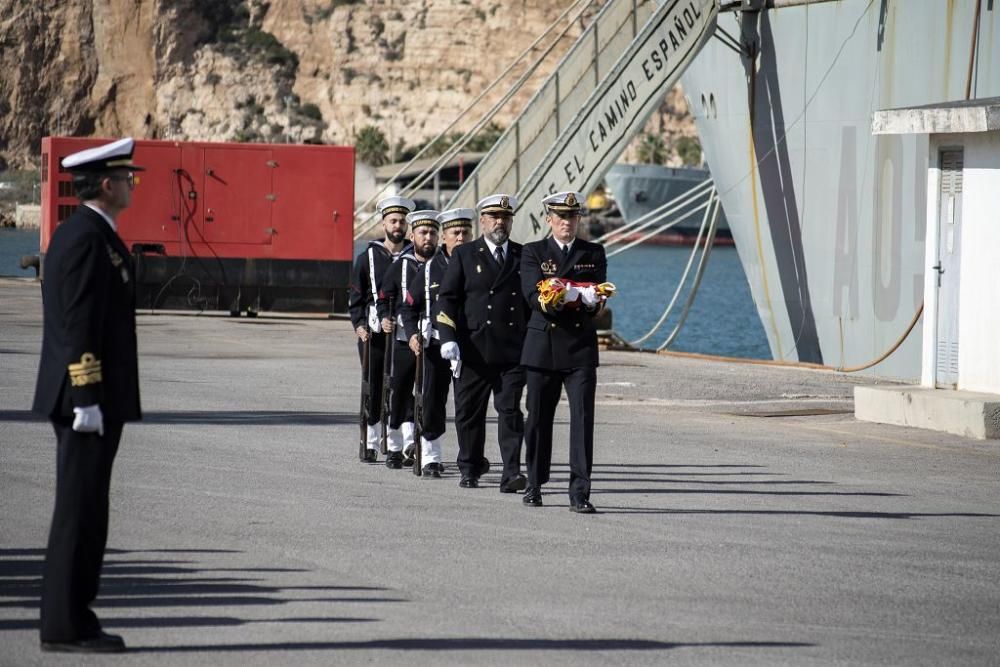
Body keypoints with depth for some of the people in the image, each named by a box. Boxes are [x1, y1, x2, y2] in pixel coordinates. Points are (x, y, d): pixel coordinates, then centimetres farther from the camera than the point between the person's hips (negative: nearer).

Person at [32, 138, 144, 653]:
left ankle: (71, 619, 17)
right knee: (79, 511, -7)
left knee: (84, 512, 13)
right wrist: (86, 399, -21)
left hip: (92, 397, 10)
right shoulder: (87, 238, -15)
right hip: (88, 397, -10)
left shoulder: (79, 234, 17)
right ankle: (65, 626, -4)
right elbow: (79, 325, -20)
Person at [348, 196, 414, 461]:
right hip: (374, 335, 0)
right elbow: (355, 297, 6)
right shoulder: (368, 257, 6)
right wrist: (359, 325, -8)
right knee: (373, 389, 3)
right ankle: (370, 444, 10)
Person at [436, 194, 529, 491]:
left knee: (510, 410, -7)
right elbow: (447, 298, 2)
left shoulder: (524, 256, 12)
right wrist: (448, 338, -9)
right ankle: (470, 469, 21)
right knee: (469, 411, 6)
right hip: (473, 348, 0)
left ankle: (512, 473, -12)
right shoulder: (464, 255, 7)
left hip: (513, 349, 0)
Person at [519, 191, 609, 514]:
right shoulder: (533, 252, 5)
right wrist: (548, 301, -31)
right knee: (538, 418, 7)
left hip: (581, 346, 0)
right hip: (542, 345, 0)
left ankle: (579, 492, -11)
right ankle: (534, 485, 23)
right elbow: (532, 293, -10)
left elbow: (599, 295, -4)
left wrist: (593, 301, -27)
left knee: (582, 417, -9)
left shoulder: (593, 253, 9)